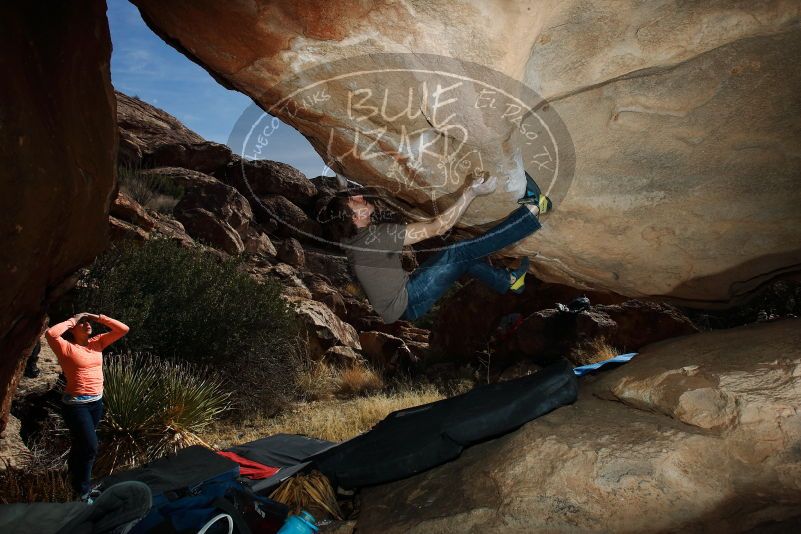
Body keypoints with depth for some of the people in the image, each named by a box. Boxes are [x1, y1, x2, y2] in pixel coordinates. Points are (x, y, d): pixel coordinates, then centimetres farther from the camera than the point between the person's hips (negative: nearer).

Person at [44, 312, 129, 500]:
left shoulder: (97, 342, 4)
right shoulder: (67, 347, -11)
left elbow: (123, 329, 1)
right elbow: (50, 334, -32)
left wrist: (98, 317, -4)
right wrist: (71, 321, -16)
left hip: (97, 401, 6)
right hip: (76, 404, -6)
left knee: (81, 444, 23)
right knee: (90, 447, -5)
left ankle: (74, 474, 45)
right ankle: (82, 492, 13)